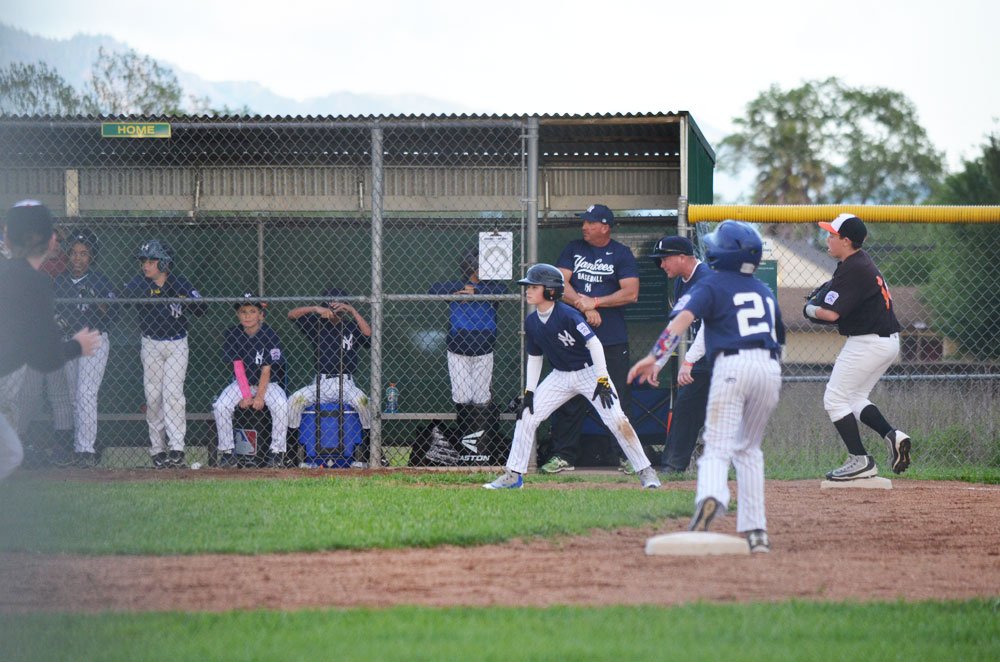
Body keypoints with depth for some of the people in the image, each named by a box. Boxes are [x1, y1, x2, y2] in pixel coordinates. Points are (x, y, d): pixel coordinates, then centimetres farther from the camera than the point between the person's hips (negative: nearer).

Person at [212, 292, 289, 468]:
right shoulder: (232, 335, -6)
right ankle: (227, 452, -11)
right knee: (220, 406, -23)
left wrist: (260, 396, -22)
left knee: (281, 404, -31)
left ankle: (277, 451, -18)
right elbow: (238, 368, -8)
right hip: (242, 383, 2)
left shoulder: (269, 336, -12)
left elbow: (266, 370, -13)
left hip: (267, 383, -2)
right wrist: (245, 395, -18)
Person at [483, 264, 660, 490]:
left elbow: (594, 344, -22)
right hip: (560, 376, 6)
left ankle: (646, 471, -7)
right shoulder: (531, 322, -4)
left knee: (616, 419, -17)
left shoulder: (568, 315, -23)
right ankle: (513, 475, 6)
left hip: (589, 371, -6)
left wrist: (602, 380, -26)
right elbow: (534, 358, 8)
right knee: (526, 417, -3)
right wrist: (529, 391, 2)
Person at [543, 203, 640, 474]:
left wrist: (594, 302, -13)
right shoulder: (573, 249, 11)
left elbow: (631, 293, -7)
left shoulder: (621, 254, 2)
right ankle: (563, 455, 7)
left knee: (620, 398, -2)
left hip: (613, 340, -2)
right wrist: (585, 306, -14)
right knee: (570, 398, 2)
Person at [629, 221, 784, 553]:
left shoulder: (712, 286, 6)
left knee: (717, 448, -8)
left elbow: (683, 317, -11)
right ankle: (755, 530, 12)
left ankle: (710, 496, -42)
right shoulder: (764, 291, 24)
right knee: (748, 449, 19)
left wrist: (655, 357, -21)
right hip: (770, 369, 5)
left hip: (733, 364, -5)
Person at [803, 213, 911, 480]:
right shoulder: (861, 262, 13)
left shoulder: (853, 270, -19)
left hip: (868, 343, -10)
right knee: (854, 398, 20)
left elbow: (831, 313, -23)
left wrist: (811, 309, -2)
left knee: (835, 398, -2)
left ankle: (860, 461, -5)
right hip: (888, 341, 10)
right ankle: (892, 435, 3)